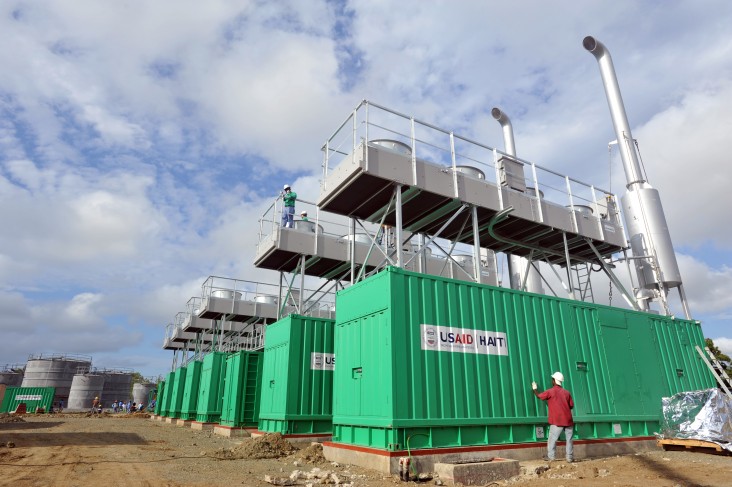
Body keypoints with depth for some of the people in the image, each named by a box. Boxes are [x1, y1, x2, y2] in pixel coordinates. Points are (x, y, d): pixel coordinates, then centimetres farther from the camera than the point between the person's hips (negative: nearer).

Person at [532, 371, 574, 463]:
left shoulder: (551, 391, -3)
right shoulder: (567, 392, 9)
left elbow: (539, 395, 6)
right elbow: (571, 405, 9)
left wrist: (534, 389, 24)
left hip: (557, 421, -4)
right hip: (568, 420, 4)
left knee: (552, 439, -1)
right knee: (569, 439, 7)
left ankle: (551, 457, -4)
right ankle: (570, 458, 6)